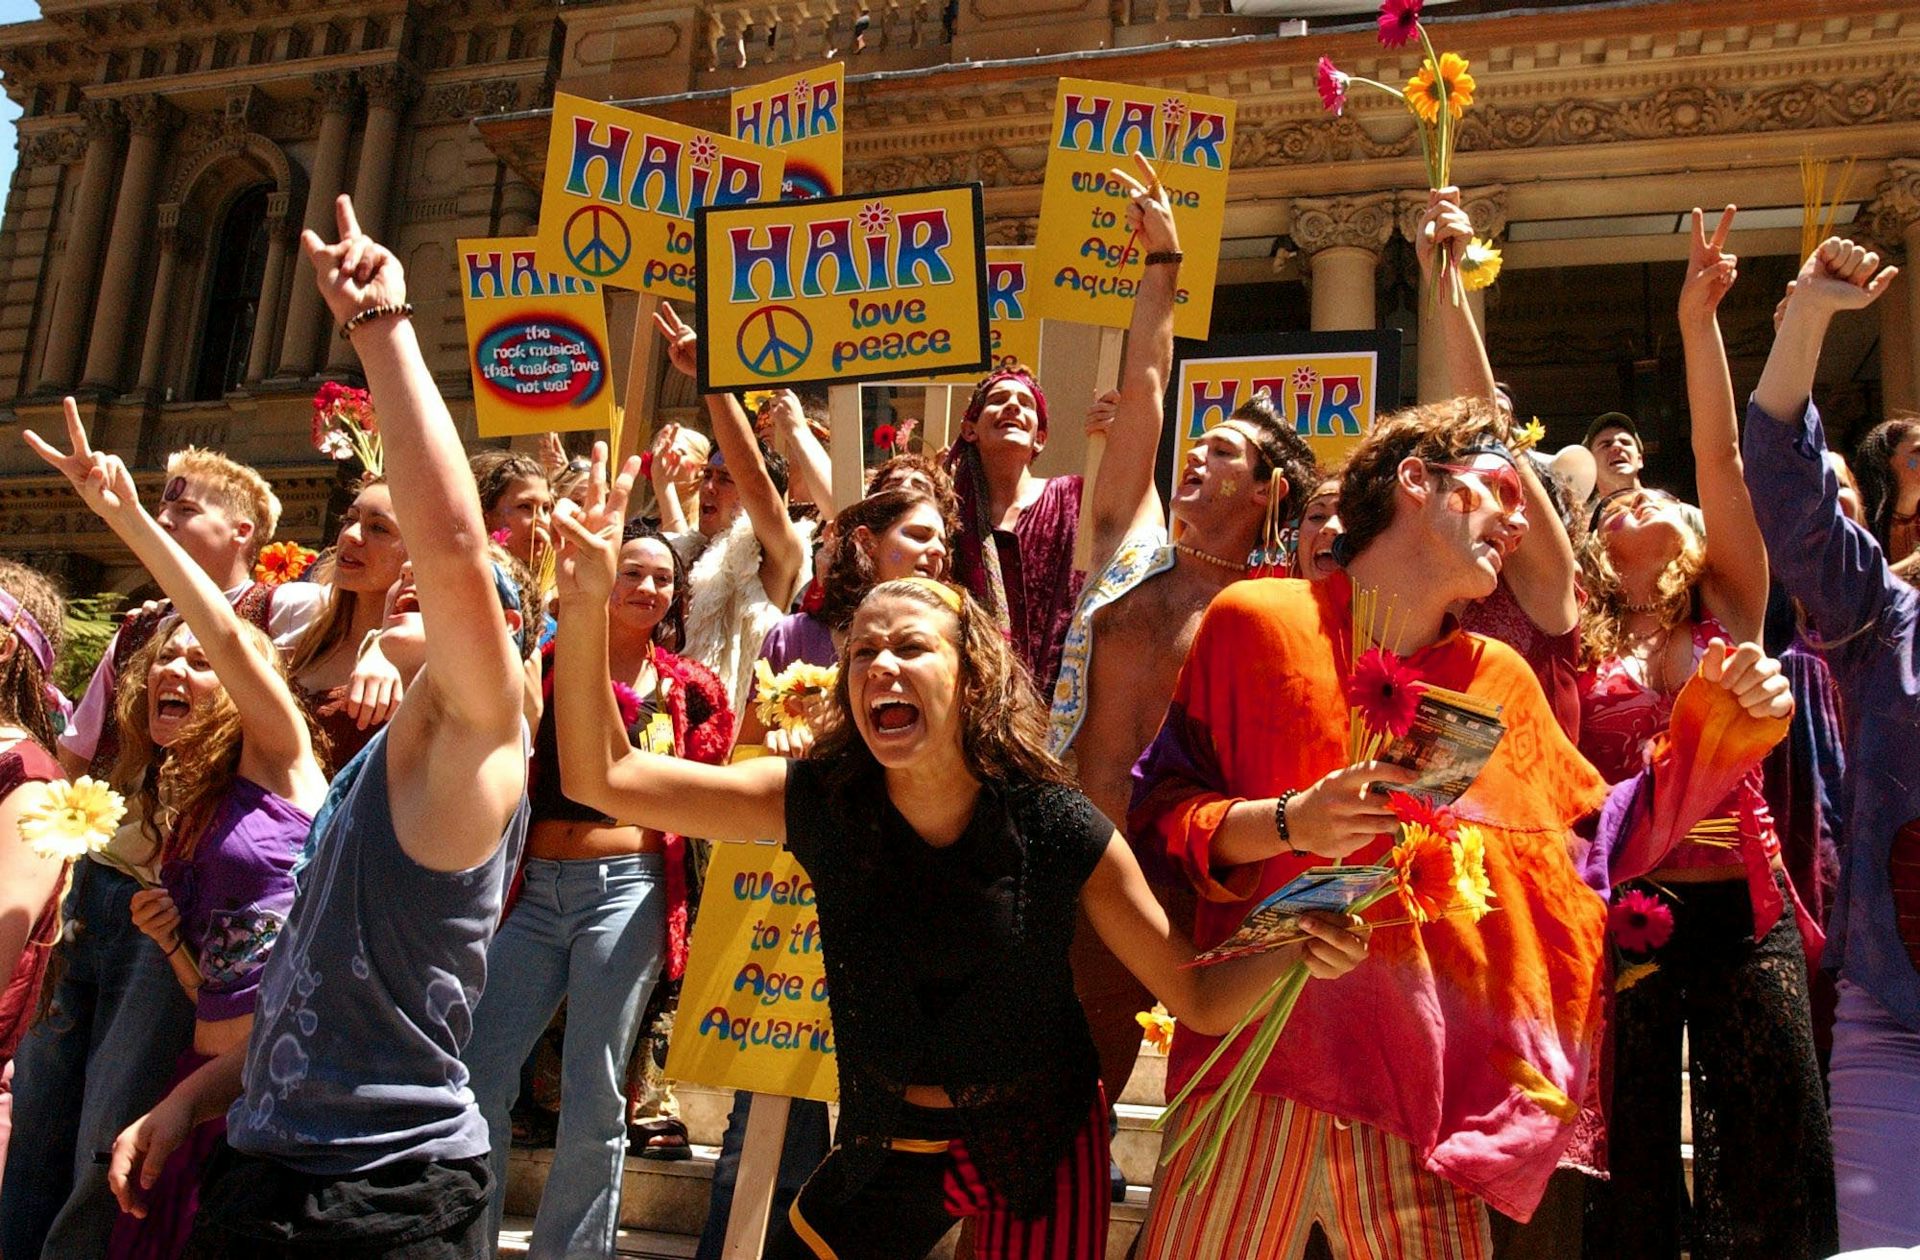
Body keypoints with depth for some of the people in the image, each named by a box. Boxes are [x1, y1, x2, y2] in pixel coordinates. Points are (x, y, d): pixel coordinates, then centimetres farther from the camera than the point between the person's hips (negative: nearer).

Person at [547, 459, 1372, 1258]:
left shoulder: (1057, 830, -19)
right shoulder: (818, 802, -15)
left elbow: (1200, 999, -15)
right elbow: (602, 778, -19)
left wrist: (1296, 947, -35)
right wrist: (584, 608, -30)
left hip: (1039, 1142, -1)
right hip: (892, 1144, 2)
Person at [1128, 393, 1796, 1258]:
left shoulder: (1501, 679, 15)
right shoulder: (1256, 619, 1)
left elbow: (1602, 844, 21)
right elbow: (1159, 811, -1)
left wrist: (1715, 728, 11)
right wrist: (1287, 826, -18)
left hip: (1431, 1088, 4)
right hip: (1262, 1063, -3)